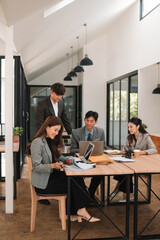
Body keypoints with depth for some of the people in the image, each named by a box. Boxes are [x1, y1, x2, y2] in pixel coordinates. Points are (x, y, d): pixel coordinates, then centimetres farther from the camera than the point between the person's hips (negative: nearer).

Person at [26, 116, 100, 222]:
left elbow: (58, 157, 20)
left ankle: (73, 213, -6)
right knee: (74, 185, -15)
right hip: (43, 182, -8)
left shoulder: (50, 141, 13)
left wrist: (66, 160, -2)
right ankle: (81, 210, 3)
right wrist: (53, 166, -33)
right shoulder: (37, 142, -16)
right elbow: (37, 167, -19)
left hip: (52, 175, 8)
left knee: (78, 178, -12)